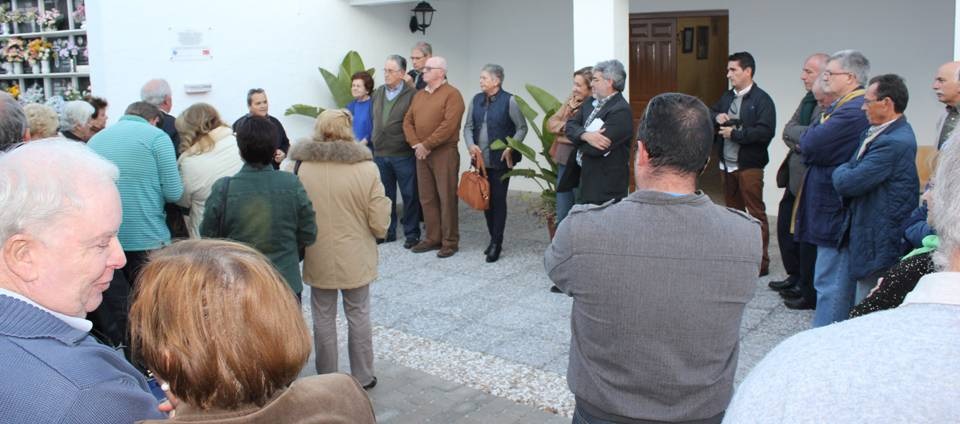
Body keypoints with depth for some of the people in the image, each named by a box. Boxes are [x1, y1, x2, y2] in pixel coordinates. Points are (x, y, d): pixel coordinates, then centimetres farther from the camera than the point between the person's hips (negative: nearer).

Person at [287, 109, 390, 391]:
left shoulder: (302, 168, -12)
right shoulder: (366, 168, -15)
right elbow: (379, 224, -12)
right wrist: (378, 232, 11)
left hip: (318, 259, 1)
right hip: (356, 259, 0)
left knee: (324, 319, 14)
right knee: (358, 316, 16)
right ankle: (362, 378, 27)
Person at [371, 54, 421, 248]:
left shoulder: (412, 94, -8)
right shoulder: (378, 92, 11)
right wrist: (375, 139, 15)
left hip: (403, 155, -6)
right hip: (380, 154, 6)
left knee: (410, 195, 4)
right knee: (385, 195, 13)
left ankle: (411, 233, 14)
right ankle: (387, 232, 24)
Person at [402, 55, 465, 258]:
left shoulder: (452, 94, -7)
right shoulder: (419, 95, 16)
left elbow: (449, 125, -18)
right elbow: (408, 121, 13)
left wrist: (427, 145, -15)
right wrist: (415, 144, -4)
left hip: (444, 153, -7)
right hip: (421, 153, 7)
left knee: (446, 198, -3)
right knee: (427, 198, 9)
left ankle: (450, 242, 4)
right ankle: (433, 238, 18)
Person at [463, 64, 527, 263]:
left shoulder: (509, 101, -8)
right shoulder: (476, 100, 7)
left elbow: (522, 128, -3)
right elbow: (468, 126, 10)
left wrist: (510, 148, -15)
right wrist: (471, 145, -8)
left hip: (500, 161, -5)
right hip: (481, 160, 5)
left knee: (498, 200, -2)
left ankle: (496, 244, 5)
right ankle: (494, 239, 23)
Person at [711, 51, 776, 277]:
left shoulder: (761, 99, -11)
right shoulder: (727, 97, 13)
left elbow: (765, 131, -22)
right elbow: (710, 113, 24)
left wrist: (735, 133, -16)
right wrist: (716, 117, 1)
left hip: (749, 165, -8)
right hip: (727, 164, 8)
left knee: (756, 213, -4)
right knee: (733, 211, 16)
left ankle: (761, 263, 1)